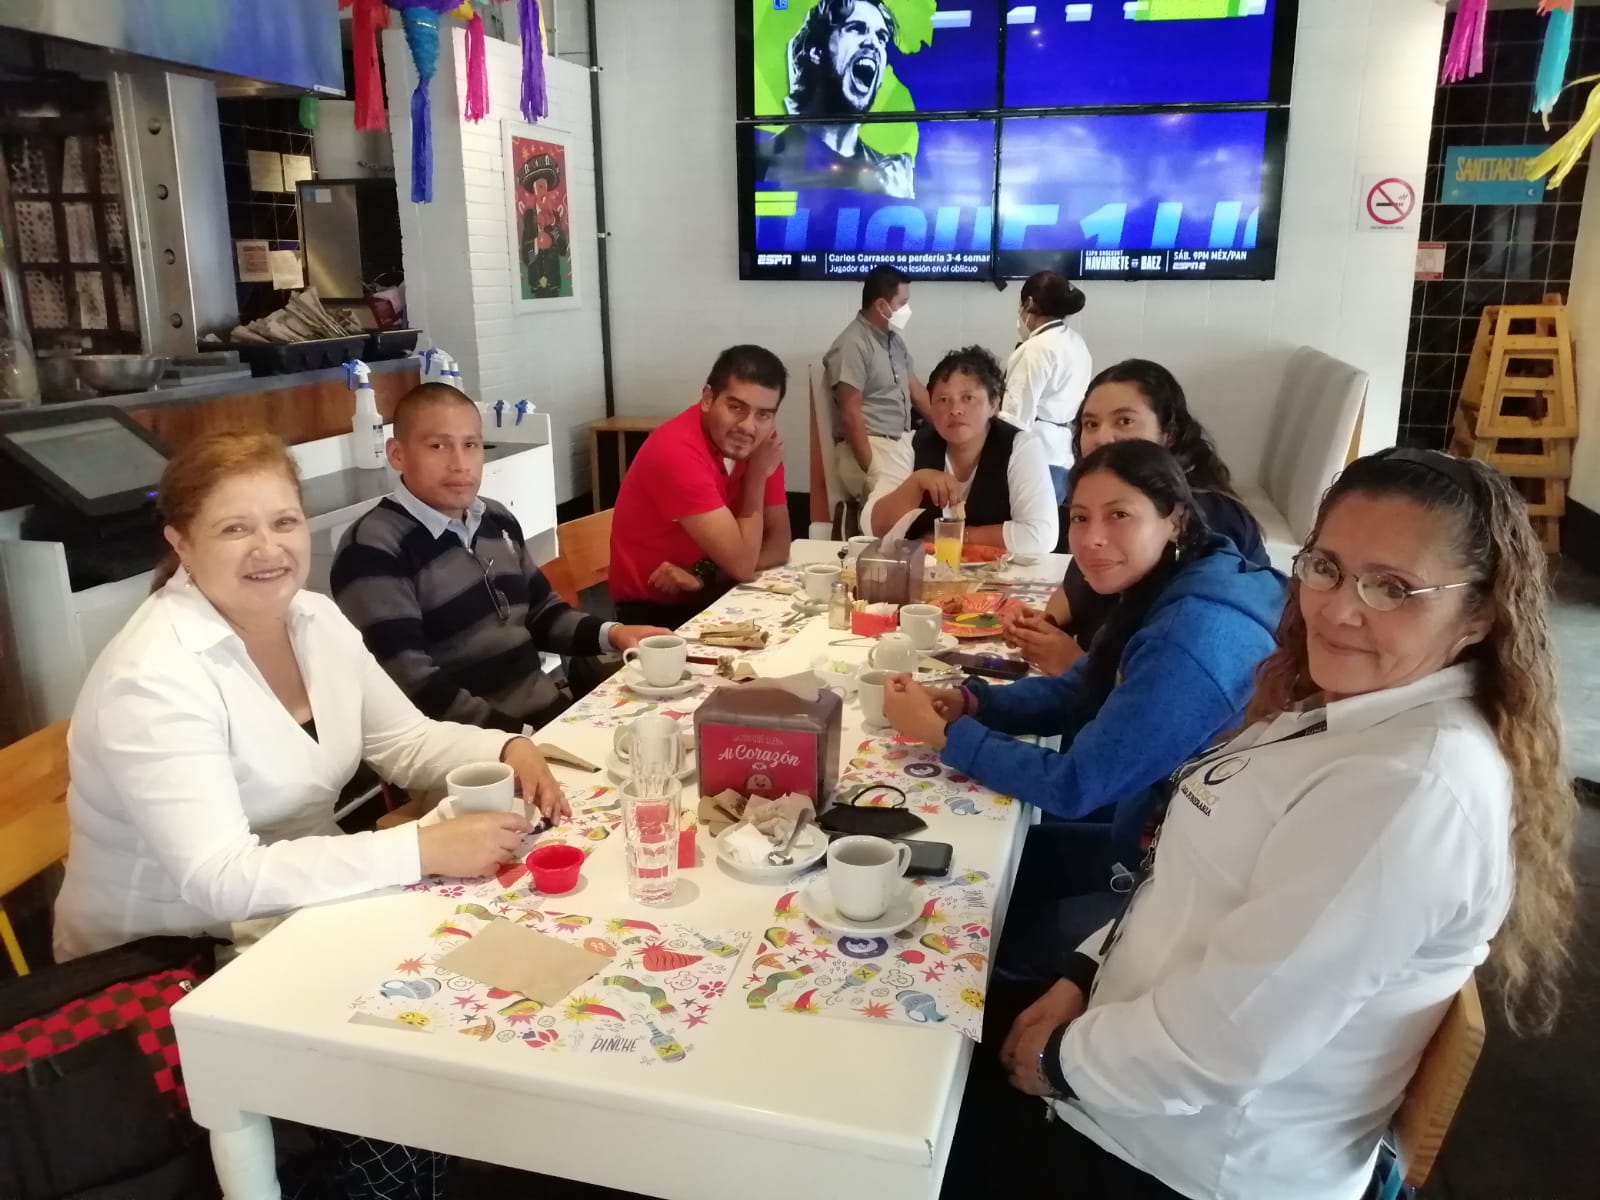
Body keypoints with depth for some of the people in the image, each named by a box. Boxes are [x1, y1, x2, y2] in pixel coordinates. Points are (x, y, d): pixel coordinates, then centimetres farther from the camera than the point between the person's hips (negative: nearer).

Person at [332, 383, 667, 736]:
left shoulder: (497, 519, 11)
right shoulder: (373, 549, -13)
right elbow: (412, 686, -21)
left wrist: (608, 633, 5)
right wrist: (515, 736, -26)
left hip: (547, 710, 8)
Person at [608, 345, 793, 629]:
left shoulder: (762, 442, -3)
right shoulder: (677, 451, -25)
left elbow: (779, 545, -5)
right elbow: (742, 564, -24)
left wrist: (704, 574, -20)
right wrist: (757, 473, -17)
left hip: (710, 599, 7)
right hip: (653, 614, -7)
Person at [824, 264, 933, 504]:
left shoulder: (895, 339, 16)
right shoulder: (853, 344, -11)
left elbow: (916, 391, 20)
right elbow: (850, 413, -16)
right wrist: (870, 469, -21)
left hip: (903, 442, 9)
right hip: (868, 445, -8)